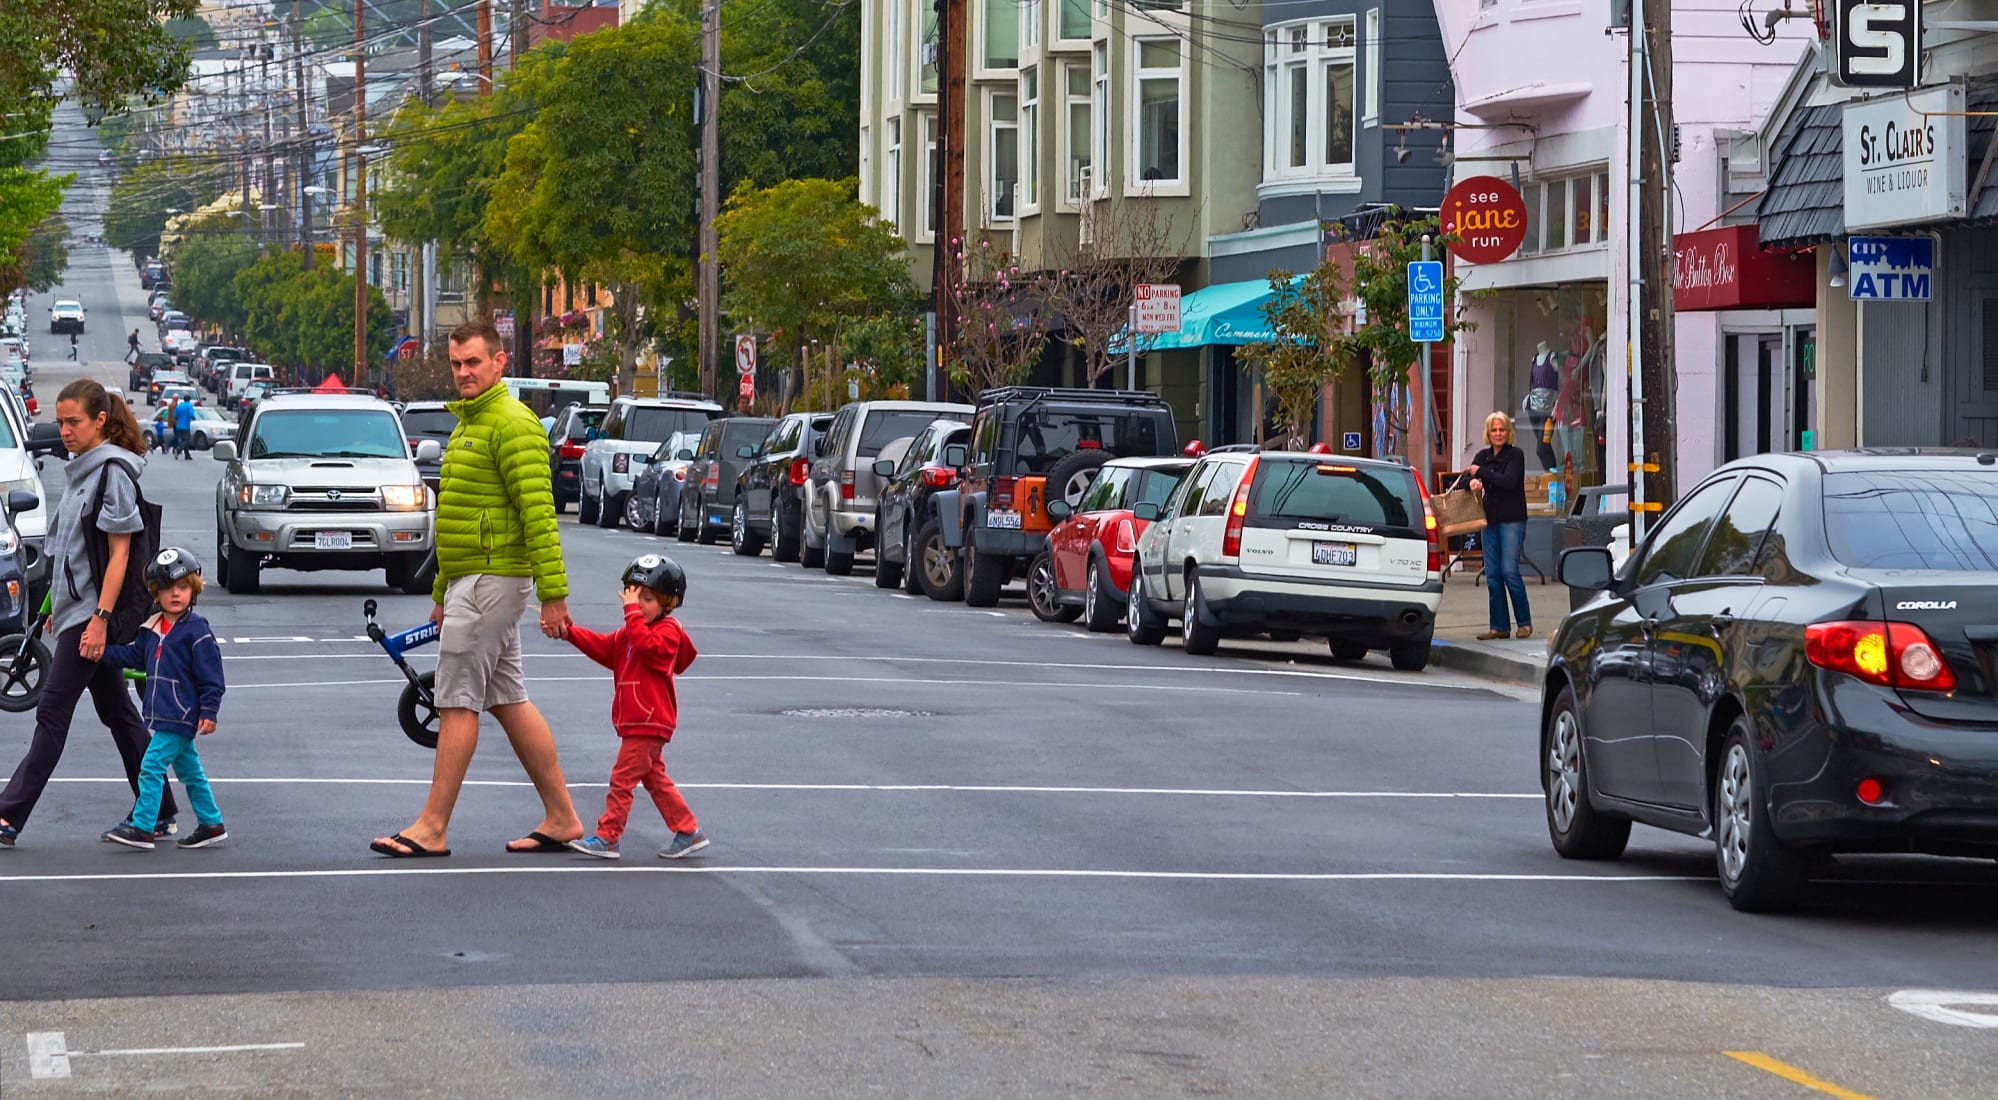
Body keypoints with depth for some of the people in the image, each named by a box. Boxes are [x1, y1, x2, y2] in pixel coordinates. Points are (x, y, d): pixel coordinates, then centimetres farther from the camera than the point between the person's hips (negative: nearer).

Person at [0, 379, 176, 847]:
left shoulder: (113, 471, -13)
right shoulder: (84, 470, 14)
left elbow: (119, 552, -17)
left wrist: (100, 618, -21)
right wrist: (58, 607, 19)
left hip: (92, 612, -10)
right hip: (76, 609, 10)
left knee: (52, 712, -7)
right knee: (117, 712, 11)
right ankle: (160, 814, 14)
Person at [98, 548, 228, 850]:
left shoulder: (196, 630, -11)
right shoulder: (152, 629, 11)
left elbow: (210, 675, -12)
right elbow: (133, 656, 19)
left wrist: (208, 711, -15)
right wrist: (102, 650, 7)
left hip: (181, 717, -8)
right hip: (163, 716, 8)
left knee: (152, 766, -12)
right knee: (189, 770, 14)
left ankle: (141, 827, -10)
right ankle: (211, 825, 23)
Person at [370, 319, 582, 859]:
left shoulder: (513, 424, -14)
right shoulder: (469, 424, 19)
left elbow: (538, 512, -20)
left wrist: (554, 592, -25)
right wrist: (442, 592, 26)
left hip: (490, 581, -10)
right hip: (470, 581, 10)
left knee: (457, 702, -8)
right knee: (509, 700, 11)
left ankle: (432, 828, -6)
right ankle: (561, 819, 14)